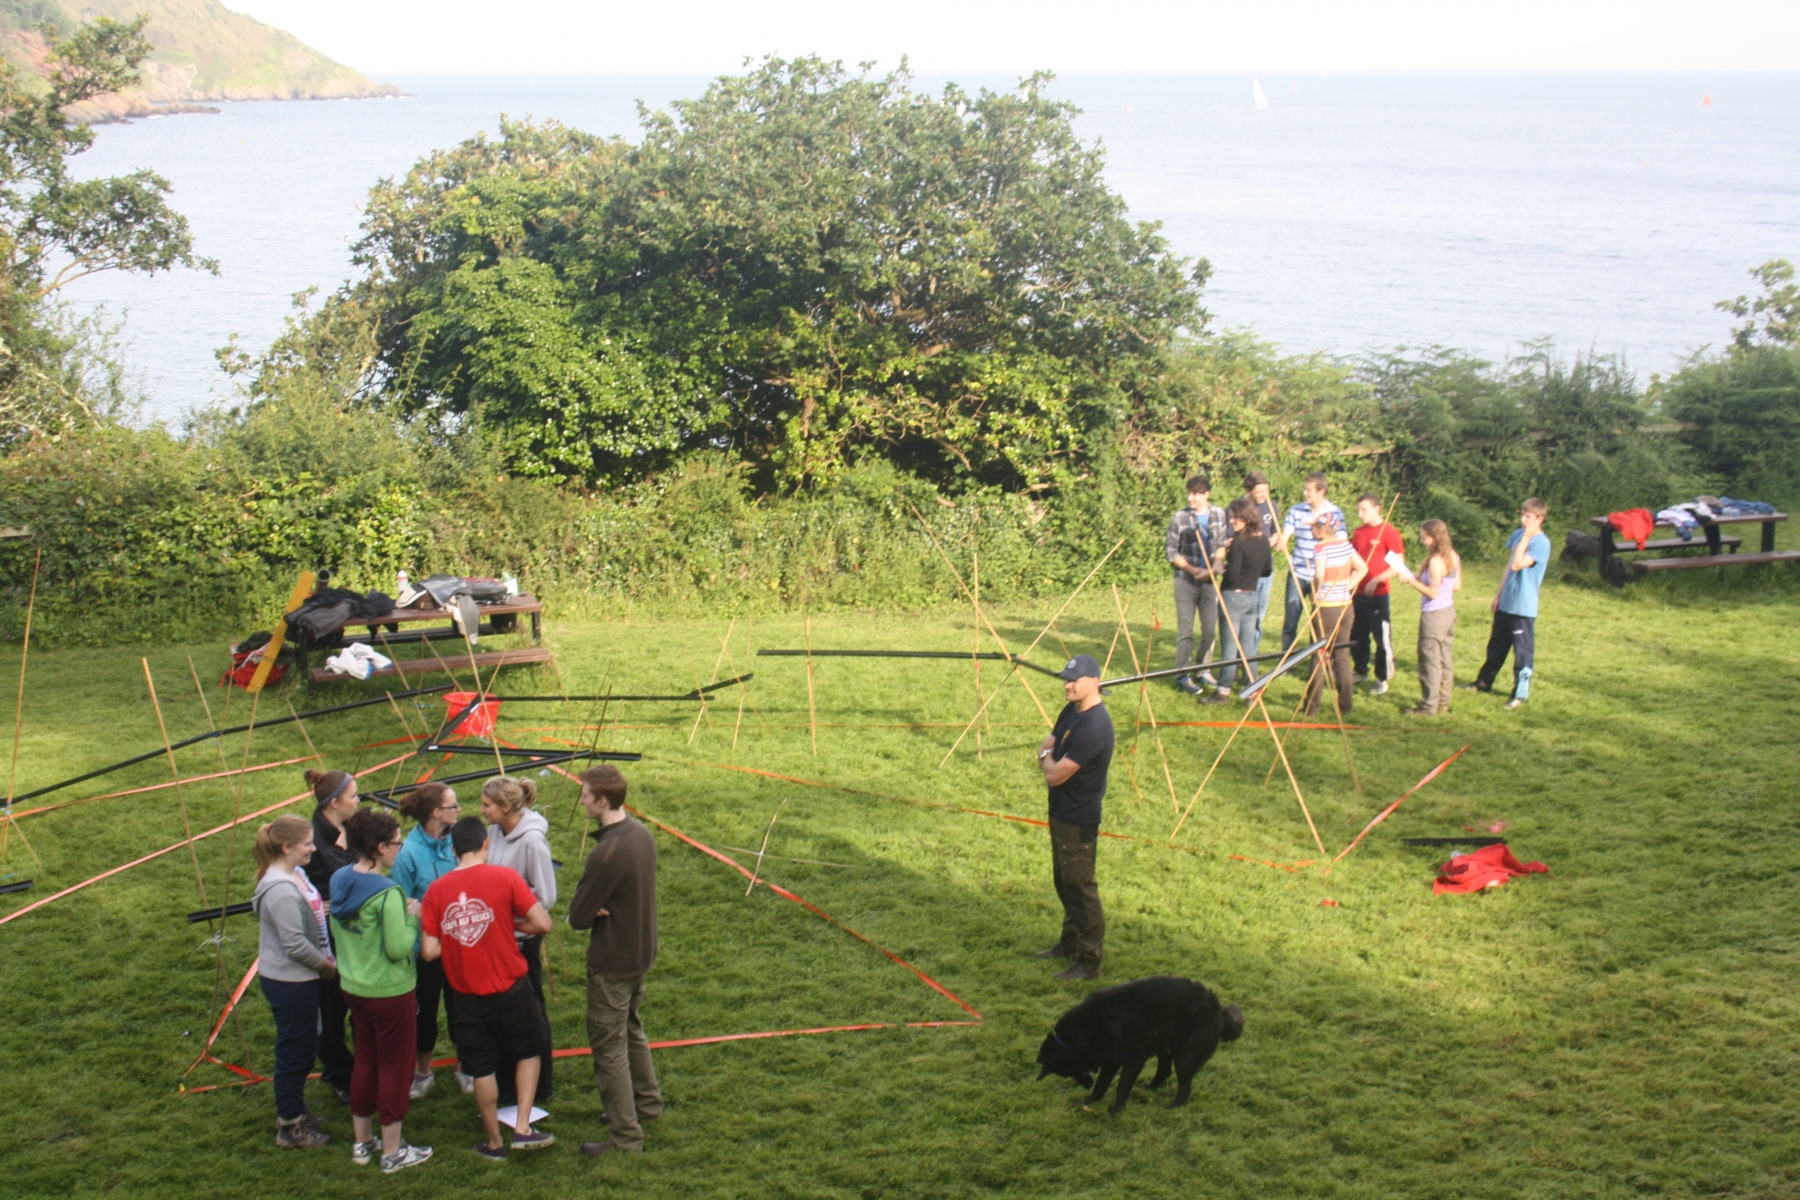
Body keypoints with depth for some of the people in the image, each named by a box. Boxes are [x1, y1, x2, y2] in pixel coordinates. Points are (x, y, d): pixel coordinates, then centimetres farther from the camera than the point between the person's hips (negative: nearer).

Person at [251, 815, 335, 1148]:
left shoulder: (294, 874, 4)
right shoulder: (281, 889, -26)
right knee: (294, 1051, 4)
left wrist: (322, 910, 0)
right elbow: (295, 945, -25)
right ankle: (290, 1127, 17)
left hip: (300, 979, 10)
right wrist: (326, 964, -11)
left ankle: (293, 1111, 37)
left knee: (303, 1048, 22)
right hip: (289, 981, -10)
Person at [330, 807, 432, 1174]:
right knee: (394, 1068, 7)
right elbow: (398, 948, -24)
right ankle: (393, 1152, 16)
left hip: (354, 987, 7)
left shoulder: (339, 881, -1)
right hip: (390, 992, -7)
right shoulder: (388, 893, -25)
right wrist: (413, 919, -8)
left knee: (365, 1063, 20)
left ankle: (363, 1142, 31)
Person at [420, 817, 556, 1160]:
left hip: (468, 997, 2)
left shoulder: (436, 890, -5)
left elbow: (429, 951, -6)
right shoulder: (504, 877, -11)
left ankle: (494, 1143, 24)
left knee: (482, 1069, 14)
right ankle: (523, 1128, 12)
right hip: (510, 989, -2)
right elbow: (543, 924, -13)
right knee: (528, 1053, 20)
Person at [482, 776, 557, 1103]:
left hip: (523, 938, -7)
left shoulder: (532, 840, -21)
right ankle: (507, 1080, 29)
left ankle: (541, 1086, 21)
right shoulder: (495, 832, 0)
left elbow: (545, 897, -19)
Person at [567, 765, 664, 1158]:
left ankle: (626, 1138, 8)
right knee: (631, 1029, 27)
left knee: (609, 1047, 2)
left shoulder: (606, 853, -29)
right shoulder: (643, 836, -1)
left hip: (612, 962, -9)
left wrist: (592, 909, -1)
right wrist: (603, 907, -7)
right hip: (643, 952, 9)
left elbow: (578, 917, -21)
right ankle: (647, 1103, 42)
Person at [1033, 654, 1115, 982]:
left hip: (1079, 818, -10)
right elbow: (1046, 746, 15)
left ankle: (1089, 961, 3)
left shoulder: (1094, 727, -26)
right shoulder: (1071, 711, 6)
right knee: (1063, 880, 21)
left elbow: (1055, 775, -25)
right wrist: (1049, 757, -8)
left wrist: (1048, 759, -3)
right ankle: (1070, 942, 36)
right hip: (1061, 811, 10)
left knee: (1080, 886, -4)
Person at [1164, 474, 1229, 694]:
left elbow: (1222, 545, 9)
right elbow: (1170, 552, -4)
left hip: (1210, 580, 3)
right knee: (1185, 630, 0)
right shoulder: (1180, 517, -8)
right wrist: (1193, 569, -11)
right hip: (1186, 581, -3)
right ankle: (1182, 675, 8)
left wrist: (1212, 569, -6)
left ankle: (1203, 671, 23)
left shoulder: (1219, 515, 2)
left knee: (1210, 629, 8)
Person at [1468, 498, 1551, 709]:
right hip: (1506, 603, 7)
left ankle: (1521, 694, 10)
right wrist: (1499, 594, 17)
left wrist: (1526, 537, -22)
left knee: (1523, 650, 2)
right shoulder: (1517, 535, 7)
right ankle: (1484, 682, 34)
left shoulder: (1541, 543, -16)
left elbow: (1517, 565, -25)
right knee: (1496, 645, 20)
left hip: (1524, 607, -7)